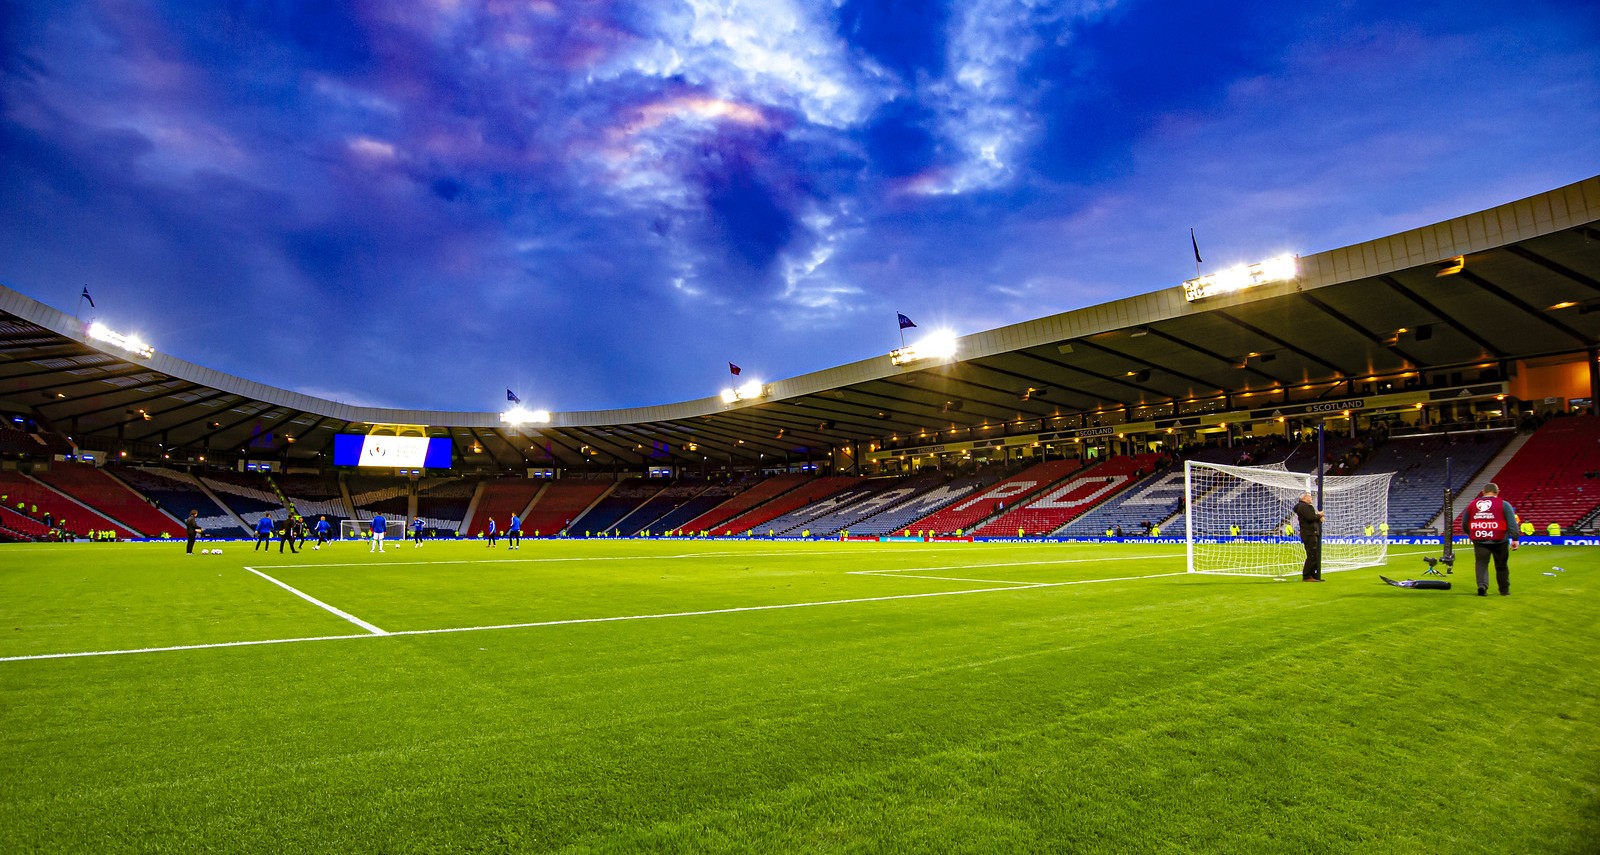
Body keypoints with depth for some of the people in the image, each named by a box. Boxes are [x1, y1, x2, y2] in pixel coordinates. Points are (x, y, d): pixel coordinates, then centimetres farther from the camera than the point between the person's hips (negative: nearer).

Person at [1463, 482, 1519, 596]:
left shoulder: (1472, 504, 10)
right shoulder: (1503, 504, 1)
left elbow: (1464, 523, 17)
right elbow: (1512, 523, -6)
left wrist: (1470, 534, 32)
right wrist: (1514, 539, -6)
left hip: (1479, 540, 1)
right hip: (1499, 540, -1)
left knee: (1481, 563, 3)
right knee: (1501, 566, 12)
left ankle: (1482, 586, -17)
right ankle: (1504, 590, 23)